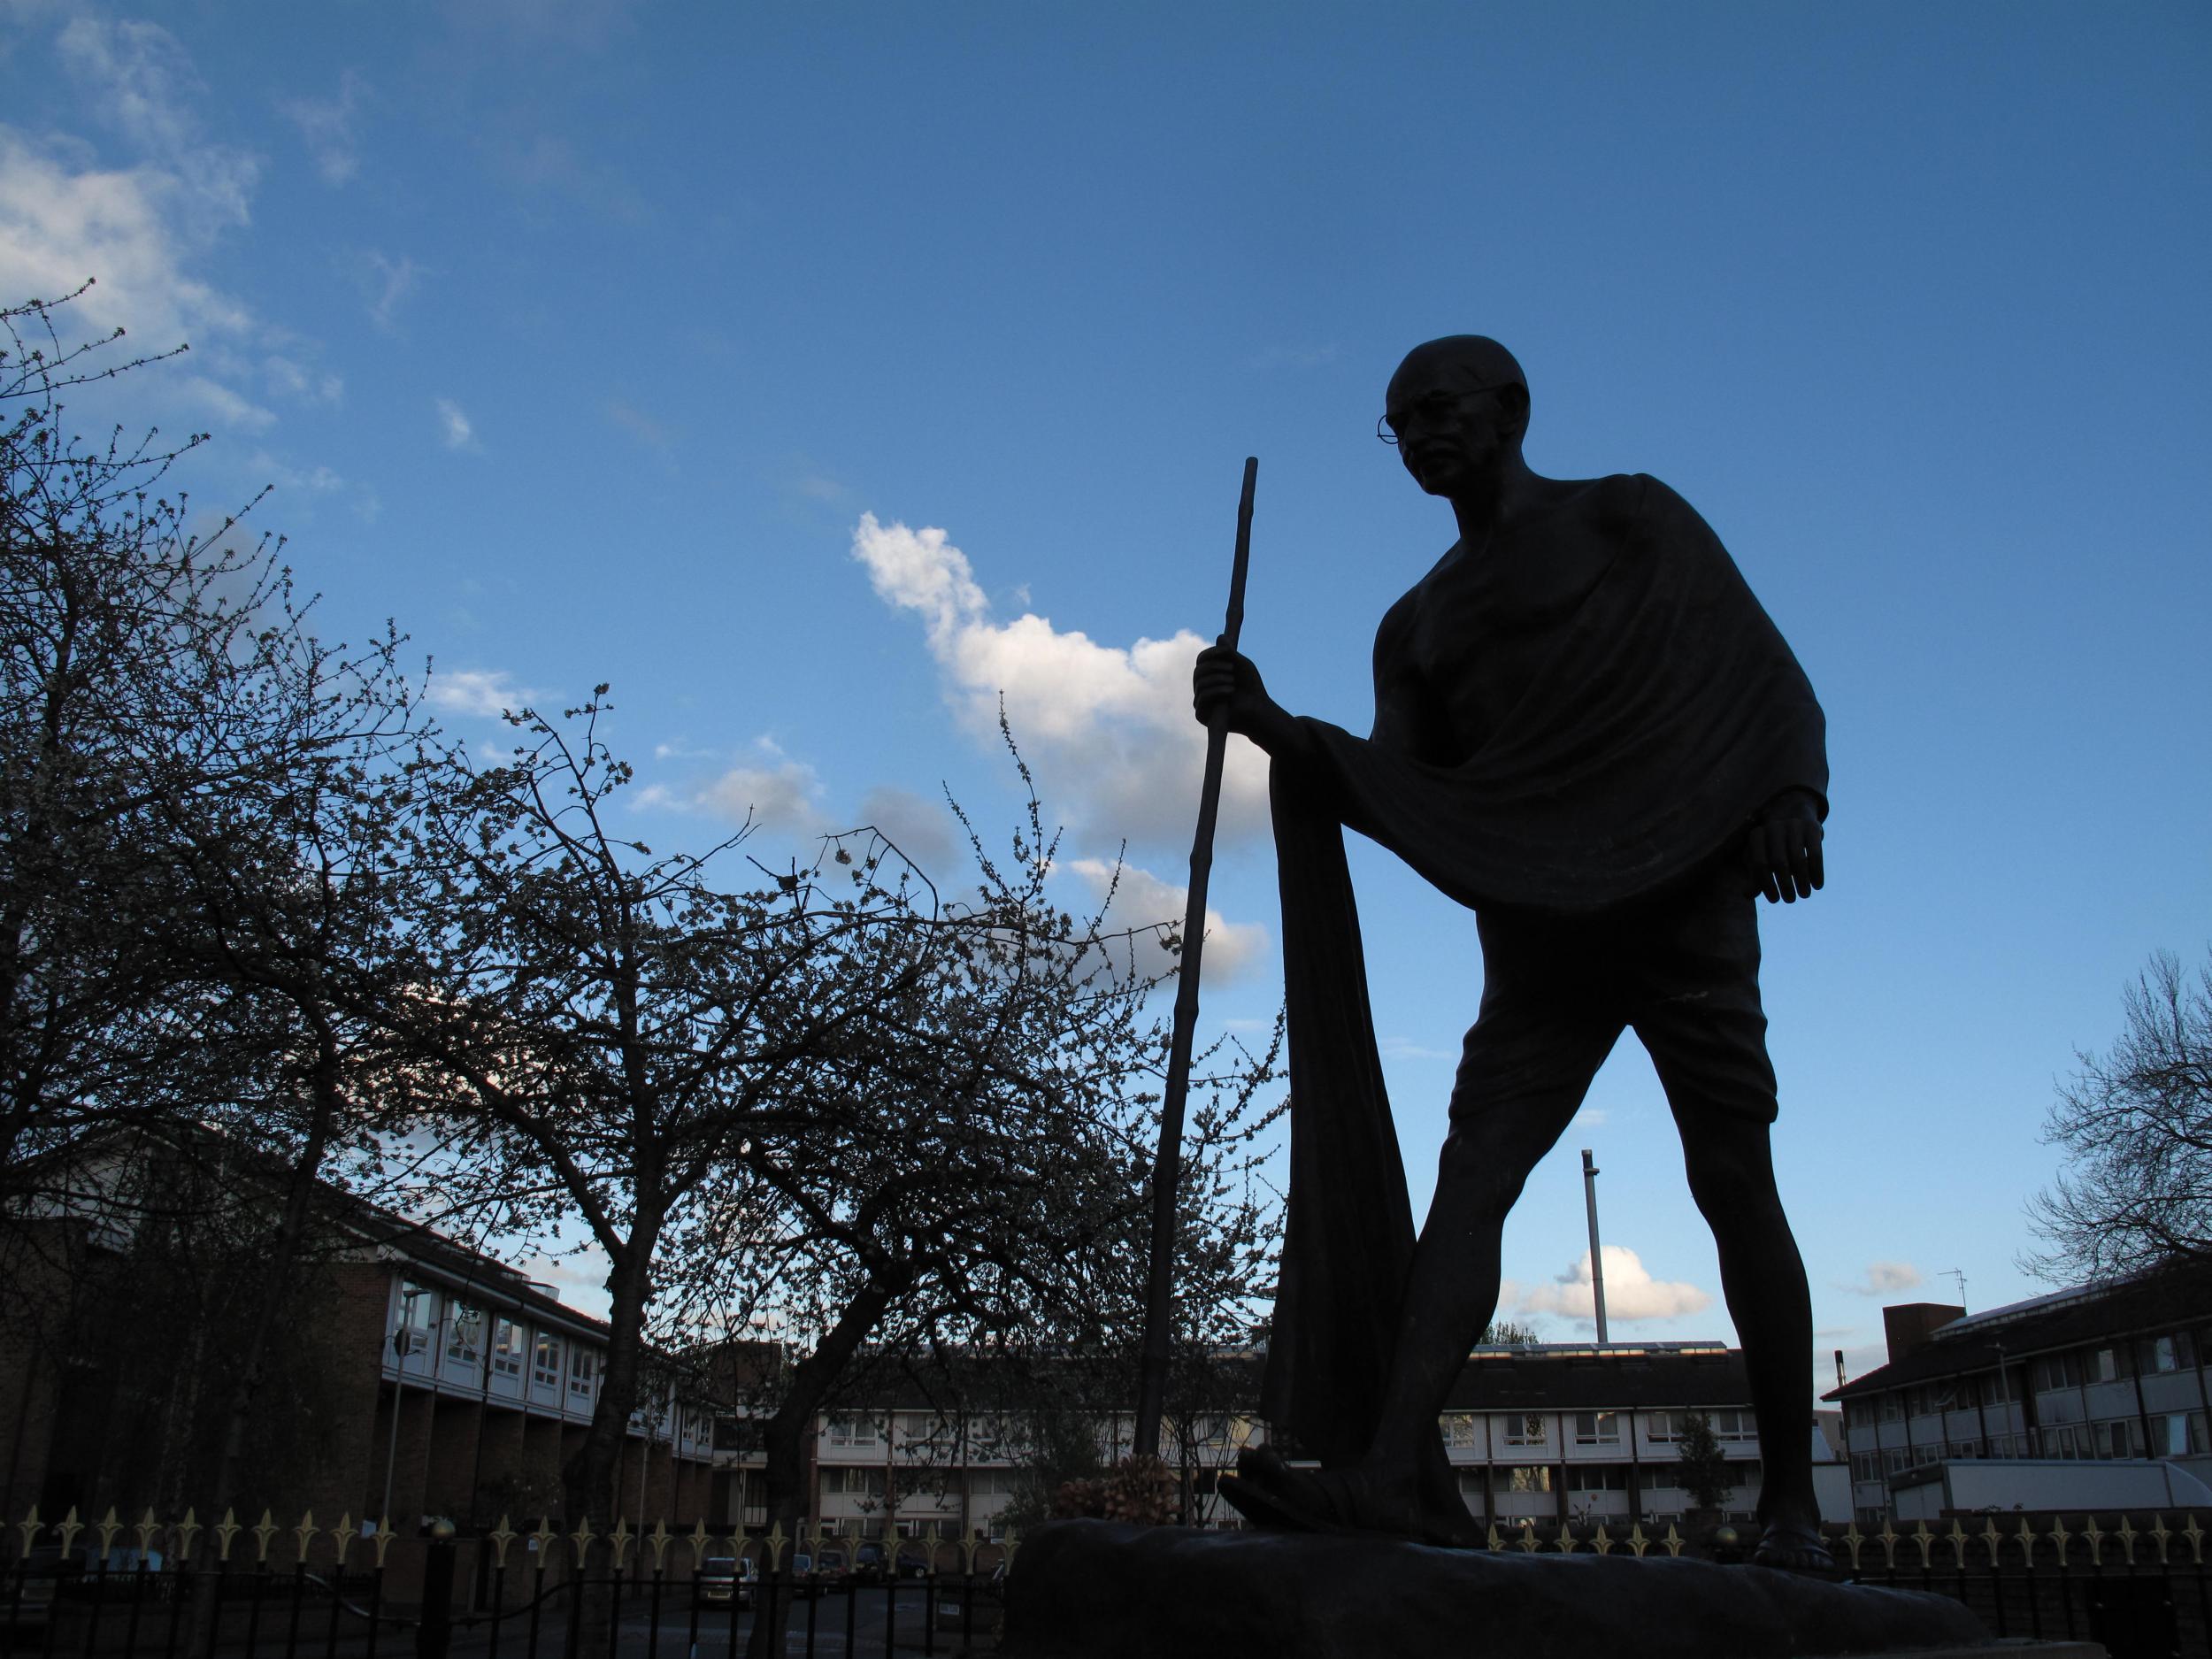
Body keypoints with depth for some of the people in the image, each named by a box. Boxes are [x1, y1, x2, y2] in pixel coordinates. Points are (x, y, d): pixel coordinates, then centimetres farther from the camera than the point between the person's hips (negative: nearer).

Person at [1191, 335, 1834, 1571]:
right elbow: (1400, 796, 9)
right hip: (1534, 931, 4)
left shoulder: (1629, 517, 9)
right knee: (1471, 1172, -12)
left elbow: (1763, 668, 1)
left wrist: (1790, 800, -18)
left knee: (1735, 1183, -4)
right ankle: (1394, 1471, -23)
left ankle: (1793, 1500, 4)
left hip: (1681, 885, -4)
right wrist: (1276, 727, -7)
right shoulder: (1413, 627, 21)